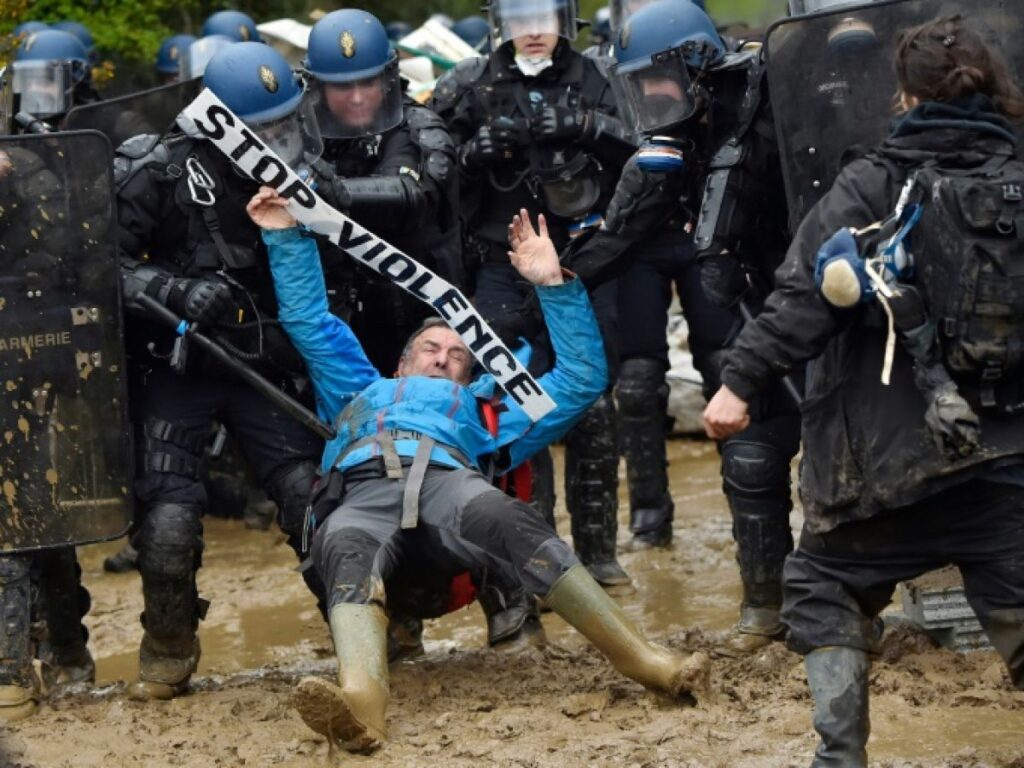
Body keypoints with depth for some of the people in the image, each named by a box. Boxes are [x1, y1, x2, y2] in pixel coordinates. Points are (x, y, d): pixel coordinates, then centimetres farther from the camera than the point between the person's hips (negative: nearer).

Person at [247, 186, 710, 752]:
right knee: (347, 555, -40)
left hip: (448, 479, 0)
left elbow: (581, 380, 41)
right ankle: (361, 700, -69)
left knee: (515, 527, -37)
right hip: (360, 494, 0)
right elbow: (309, 321, 48)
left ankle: (640, 657, -47)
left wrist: (553, 284, 35)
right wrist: (287, 237, 41)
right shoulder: (362, 393, 48)